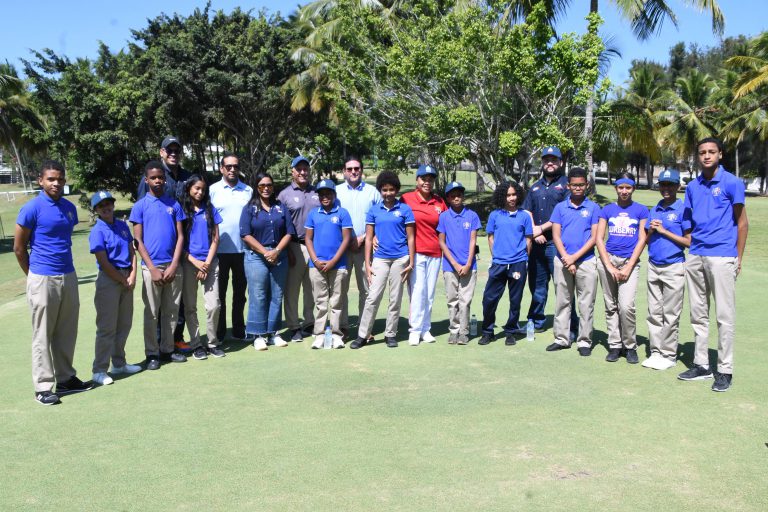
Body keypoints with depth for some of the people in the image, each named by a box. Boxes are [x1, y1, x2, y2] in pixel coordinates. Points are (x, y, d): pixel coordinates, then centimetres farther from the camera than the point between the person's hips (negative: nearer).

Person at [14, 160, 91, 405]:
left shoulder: (70, 208, 8)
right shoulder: (31, 209, -10)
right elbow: (19, 248, -4)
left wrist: (65, 269, 17)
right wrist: (35, 276, 4)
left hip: (69, 277, 6)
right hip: (43, 280, -6)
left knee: (67, 333, 13)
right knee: (43, 336, 2)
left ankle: (66, 379, 24)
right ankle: (43, 387, 9)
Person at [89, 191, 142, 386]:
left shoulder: (122, 226, 10)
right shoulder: (97, 231, -9)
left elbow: (132, 251, 10)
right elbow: (104, 263, -12)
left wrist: (132, 276, -3)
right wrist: (123, 281, -8)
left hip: (127, 279, 7)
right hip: (108, 280, -7)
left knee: (124, 324, 14)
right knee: (107, 327, -4)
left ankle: (119, 364, 27)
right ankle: (99, 371, 4)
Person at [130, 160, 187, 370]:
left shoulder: (174, 204, 7)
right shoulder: (140, 206, 1)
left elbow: (180, 236, 4)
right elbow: (138, 240, -2)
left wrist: (174, 266, -6)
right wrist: (152, 269, -10)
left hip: (173, 267, 3)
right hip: (152, 267, -2)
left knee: (171, 311, 9)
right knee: (152, 313, 3)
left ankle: (167, 350, 21)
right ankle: (152, 353, 13)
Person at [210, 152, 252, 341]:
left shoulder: (248, 190, 6)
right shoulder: (213, 190, 0)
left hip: (243, 249, 2)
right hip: (220, 249, -2)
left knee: (240, 292, 12)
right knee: (219, 292, 8)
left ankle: (239, 330, 24)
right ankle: (219, 333, 18)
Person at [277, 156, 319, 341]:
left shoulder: (317, 193, 12)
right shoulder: (284, 195, 3)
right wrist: (287, 251, -7)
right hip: (295, 247, -3)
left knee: (312, 288, 10)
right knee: (292, 289, 0)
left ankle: (310, 323, 21)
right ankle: (293, 326, 9)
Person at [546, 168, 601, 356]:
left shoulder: (593, 208, 2)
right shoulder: (560, 207, 7)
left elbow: (594, 237, -3)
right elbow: (556, 236, 3)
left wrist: (574, 257, -11)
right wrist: (566, 258, -9)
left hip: (586, 261, -2)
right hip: (562, 261, 2)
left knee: (586, 304, 2)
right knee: (562, 302, 9)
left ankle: (584, 341, 10)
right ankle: (561, 339, 18)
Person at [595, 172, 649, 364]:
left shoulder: (641, 210, 6)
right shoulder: (607, 210, 10)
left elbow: (642, 240, 1)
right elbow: (599, 238, 4)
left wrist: (628, 268, -7)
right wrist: (609, 266, -6)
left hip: (630, 262, -2)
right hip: (608, 260, 2)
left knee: (626, 306, -14)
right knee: (611, 306, 5)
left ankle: (630, 346, 3)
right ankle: (614, 345, 15)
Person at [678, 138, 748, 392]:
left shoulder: (731, 183, -3)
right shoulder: (692, 187, 12)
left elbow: (742, 223, -1)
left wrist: (738, 258, -4)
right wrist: (690, 248, 7)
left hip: (722, 256, -6)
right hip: (695, 256, 6)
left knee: (725, 315, -2)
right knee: (698, 313, 10)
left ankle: (725, 370, 6)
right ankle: (701, 365, 20)